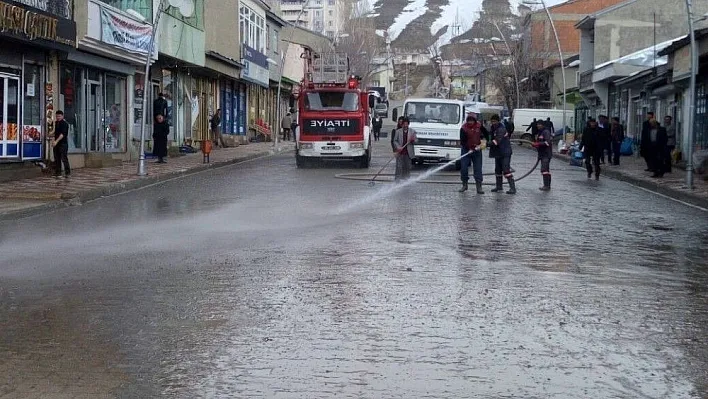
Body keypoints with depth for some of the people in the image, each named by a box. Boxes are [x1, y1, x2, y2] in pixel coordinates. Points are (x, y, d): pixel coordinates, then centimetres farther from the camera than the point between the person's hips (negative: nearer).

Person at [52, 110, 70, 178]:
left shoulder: (65, 124, -10)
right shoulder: (56, 123, 14)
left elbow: (62, 134, -21)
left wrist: (56, 141, -31)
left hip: (63, 143, -7)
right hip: (56, 143, 7)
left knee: (64, 159, -7)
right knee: (56, 159, 7)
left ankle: (67, 173, -1)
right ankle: (57, 173, 11)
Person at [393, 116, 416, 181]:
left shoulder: (412, 131, 9)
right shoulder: (398, 131, 7)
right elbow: (395, 141, 5)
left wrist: (413, 140, -15)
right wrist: (398, 147, -11)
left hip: (408, 152, 1)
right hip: (400, 152, -1)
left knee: (408, 167, 6)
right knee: (399, 166, -4)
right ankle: (398, 179, -2)